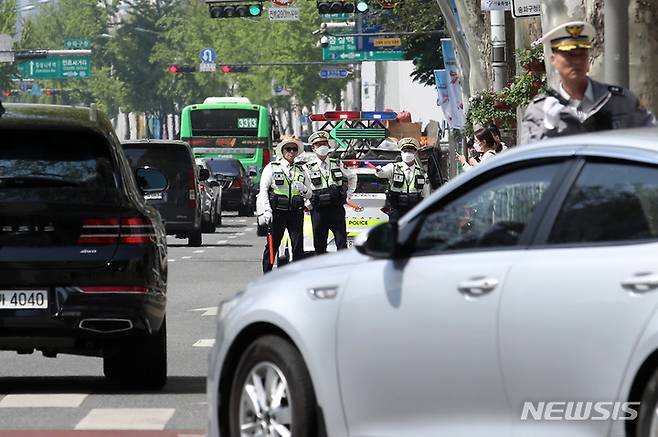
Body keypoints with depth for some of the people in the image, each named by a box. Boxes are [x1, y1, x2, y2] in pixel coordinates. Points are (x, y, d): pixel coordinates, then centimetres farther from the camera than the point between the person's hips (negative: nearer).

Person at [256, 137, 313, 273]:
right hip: (276, 212, -3)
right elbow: (263, 190, -1)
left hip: (296, 213, 3)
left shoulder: (300, 170, 16)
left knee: (298, 246, -3)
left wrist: (304, 189, -5)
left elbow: (309, 194, 19)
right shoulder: (271, 168, 5)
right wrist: (266, 210, -13)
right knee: (272, 245, 0)